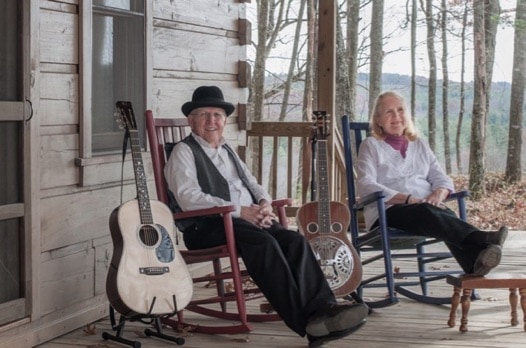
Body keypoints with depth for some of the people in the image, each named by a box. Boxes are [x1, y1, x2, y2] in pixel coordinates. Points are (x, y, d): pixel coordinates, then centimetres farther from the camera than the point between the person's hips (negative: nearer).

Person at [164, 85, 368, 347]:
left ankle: (323, 310, -35)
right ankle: (305, 322, -37)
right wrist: (239, 210, -21)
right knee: (264, 241, -33)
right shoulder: (184, 151, 1)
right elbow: (188, 198, -14)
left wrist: (263, 203, -3)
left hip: (248, 219, 7)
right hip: (208, 226, -7)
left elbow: (252, 184, 23)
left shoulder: (227, 151, 26)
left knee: (294, 240, -21)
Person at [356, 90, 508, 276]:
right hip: (387, 213, -4)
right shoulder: (371, 146, 10)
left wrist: (438, 194, -10)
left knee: (444, 214, -33)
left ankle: (476, 262, -62)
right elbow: (365, 186, -6)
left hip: (426, 208, 4)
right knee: (426, 212, -37)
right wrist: (408, 199, -18)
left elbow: (442, 178, 17)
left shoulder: (419, 145, 25)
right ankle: (483, 240, -58)